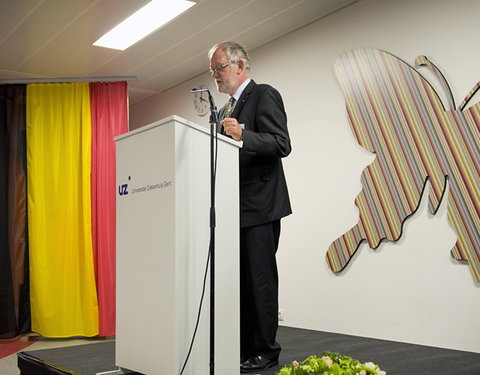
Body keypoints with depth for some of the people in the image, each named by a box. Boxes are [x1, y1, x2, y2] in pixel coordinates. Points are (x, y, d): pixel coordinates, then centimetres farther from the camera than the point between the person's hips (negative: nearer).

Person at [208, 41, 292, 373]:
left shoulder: (264, 95, -5)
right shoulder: (227, 108, 22)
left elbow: (282, 144, -16)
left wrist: (243, 135, -30)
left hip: (259, 207, -9)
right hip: (236, 208, 9)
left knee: (260, 279, -4)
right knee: (239, 279, 10)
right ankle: (243, 348, 18)